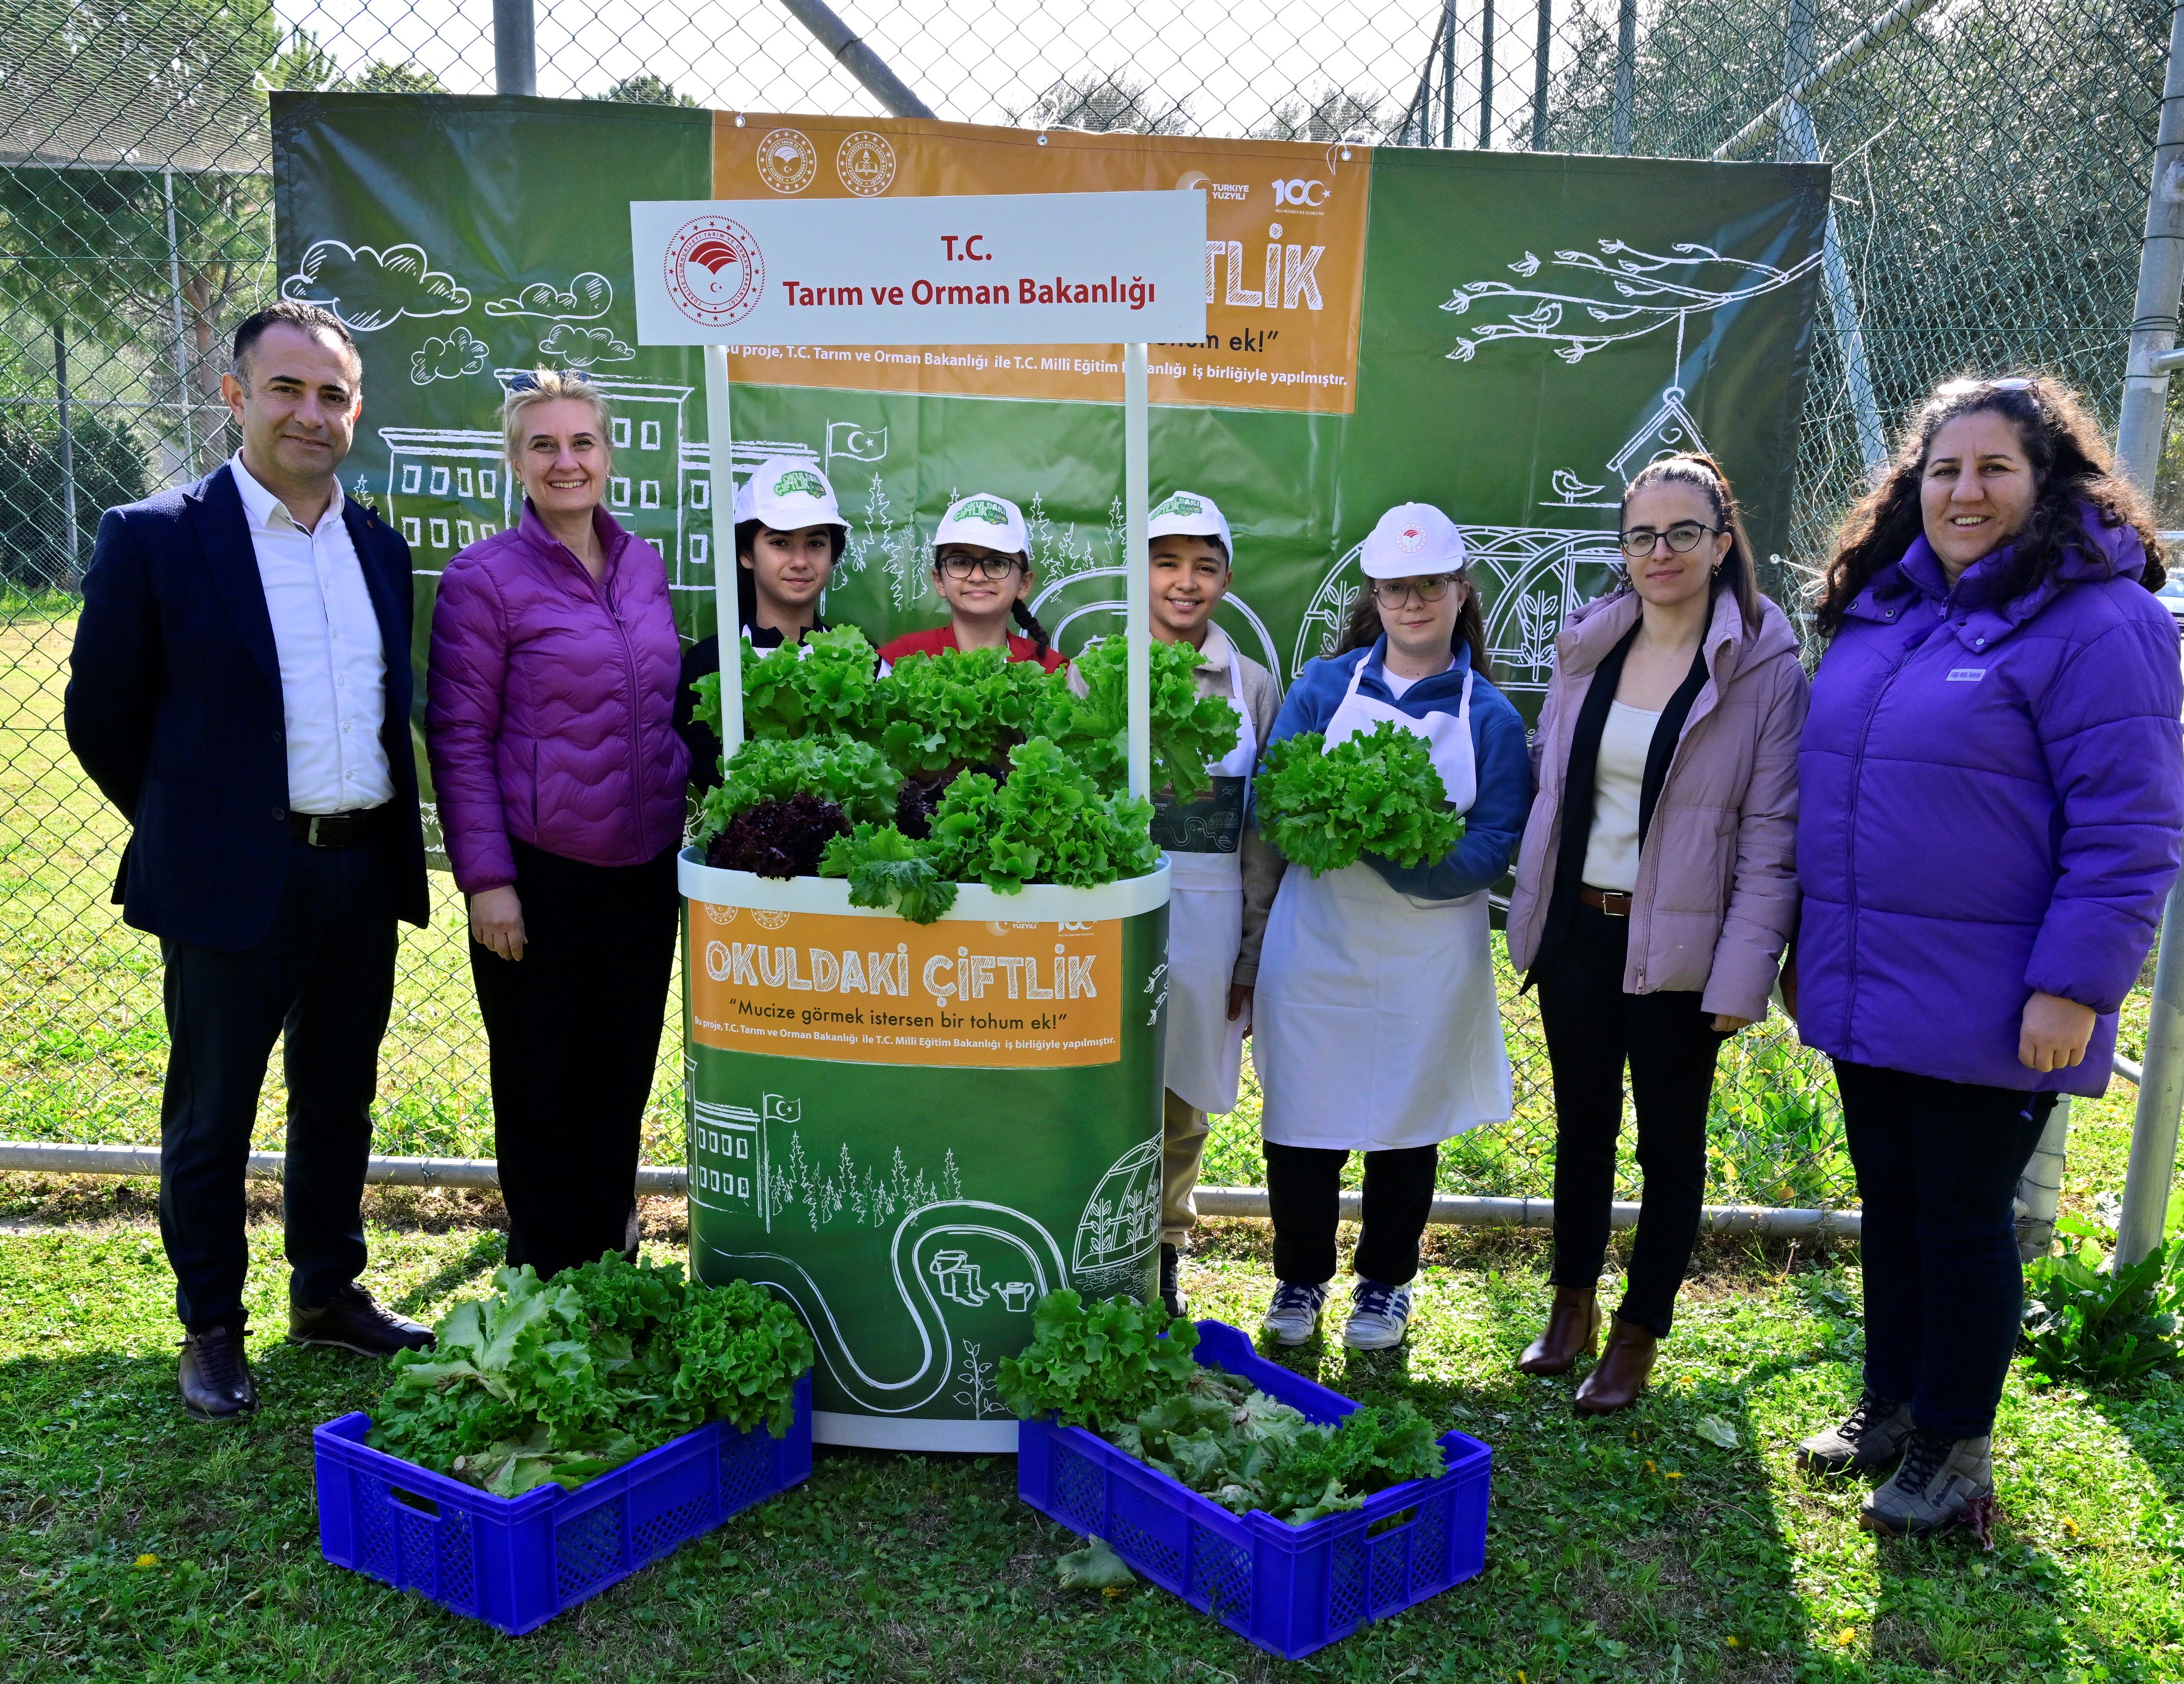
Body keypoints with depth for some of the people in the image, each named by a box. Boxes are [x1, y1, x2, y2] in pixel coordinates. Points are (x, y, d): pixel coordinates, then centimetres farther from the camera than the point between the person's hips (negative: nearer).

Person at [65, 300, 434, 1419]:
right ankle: (210, 1330, 26)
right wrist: (188, 827, 4)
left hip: (366, 874, 5)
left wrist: (385, 836, 11)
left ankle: (328, 1294, 35)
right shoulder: (154, 540, -8)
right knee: (211, 1117, 9)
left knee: (340, 1103, 17)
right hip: (234, 879, -5)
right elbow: (102, 717, -3)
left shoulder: (379, 546, 8)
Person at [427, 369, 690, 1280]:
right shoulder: (485, 577, -8)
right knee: (539, 1086, 9)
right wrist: (486, 879, -12)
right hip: (539, 872, -5)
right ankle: (547, 1274, 26)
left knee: (622, 1075, 16)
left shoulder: (642, 563, 8)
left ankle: (614, 1258, 34)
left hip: (644, 866, 5)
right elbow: (458, 740, -8)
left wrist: (688, 816, 9)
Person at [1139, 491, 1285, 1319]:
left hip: (1207, 916, 1)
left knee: (1181, 1106, 11)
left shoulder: (1253, 686, 7)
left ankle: (1161, 1263, 28)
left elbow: (1263, 826, 8)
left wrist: (1254, 951, 5)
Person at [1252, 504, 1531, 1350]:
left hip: (1428, 959, 0)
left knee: (1406, 1123, 12)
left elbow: (1492, 849, -7)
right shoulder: (1323, 687, 2)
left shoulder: (1490, 717, -1)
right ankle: (1299, 1279, 29)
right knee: (1303, 1122, 6)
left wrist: (1398, 848, -23)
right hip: (1316, 943, 1)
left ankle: (1384, 1285, 33)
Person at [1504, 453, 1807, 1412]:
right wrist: (1535, 907, 3)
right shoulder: (1587, 647, 4)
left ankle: (1637, 1339, 26)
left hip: (1678, 947, -4)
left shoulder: (1765, 665, -9)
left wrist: (1744, 974, -14)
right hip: (1576, 928, 4)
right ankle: (1572, 1306, 34)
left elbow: (1773, 835, -10)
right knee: (1581, 1124, 17)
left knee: (1669, 1141, 10)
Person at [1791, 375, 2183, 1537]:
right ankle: (1891, 1404, 36)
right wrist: (1808, 942, 16)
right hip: (1866, 993, 7)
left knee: (1963, 1216, 7)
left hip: (1986, 1007, -6)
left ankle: (1953, 1448, 25)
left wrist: (2073, 985, -19)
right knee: (1890, 1202, 18)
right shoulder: (1883, 609, 9)